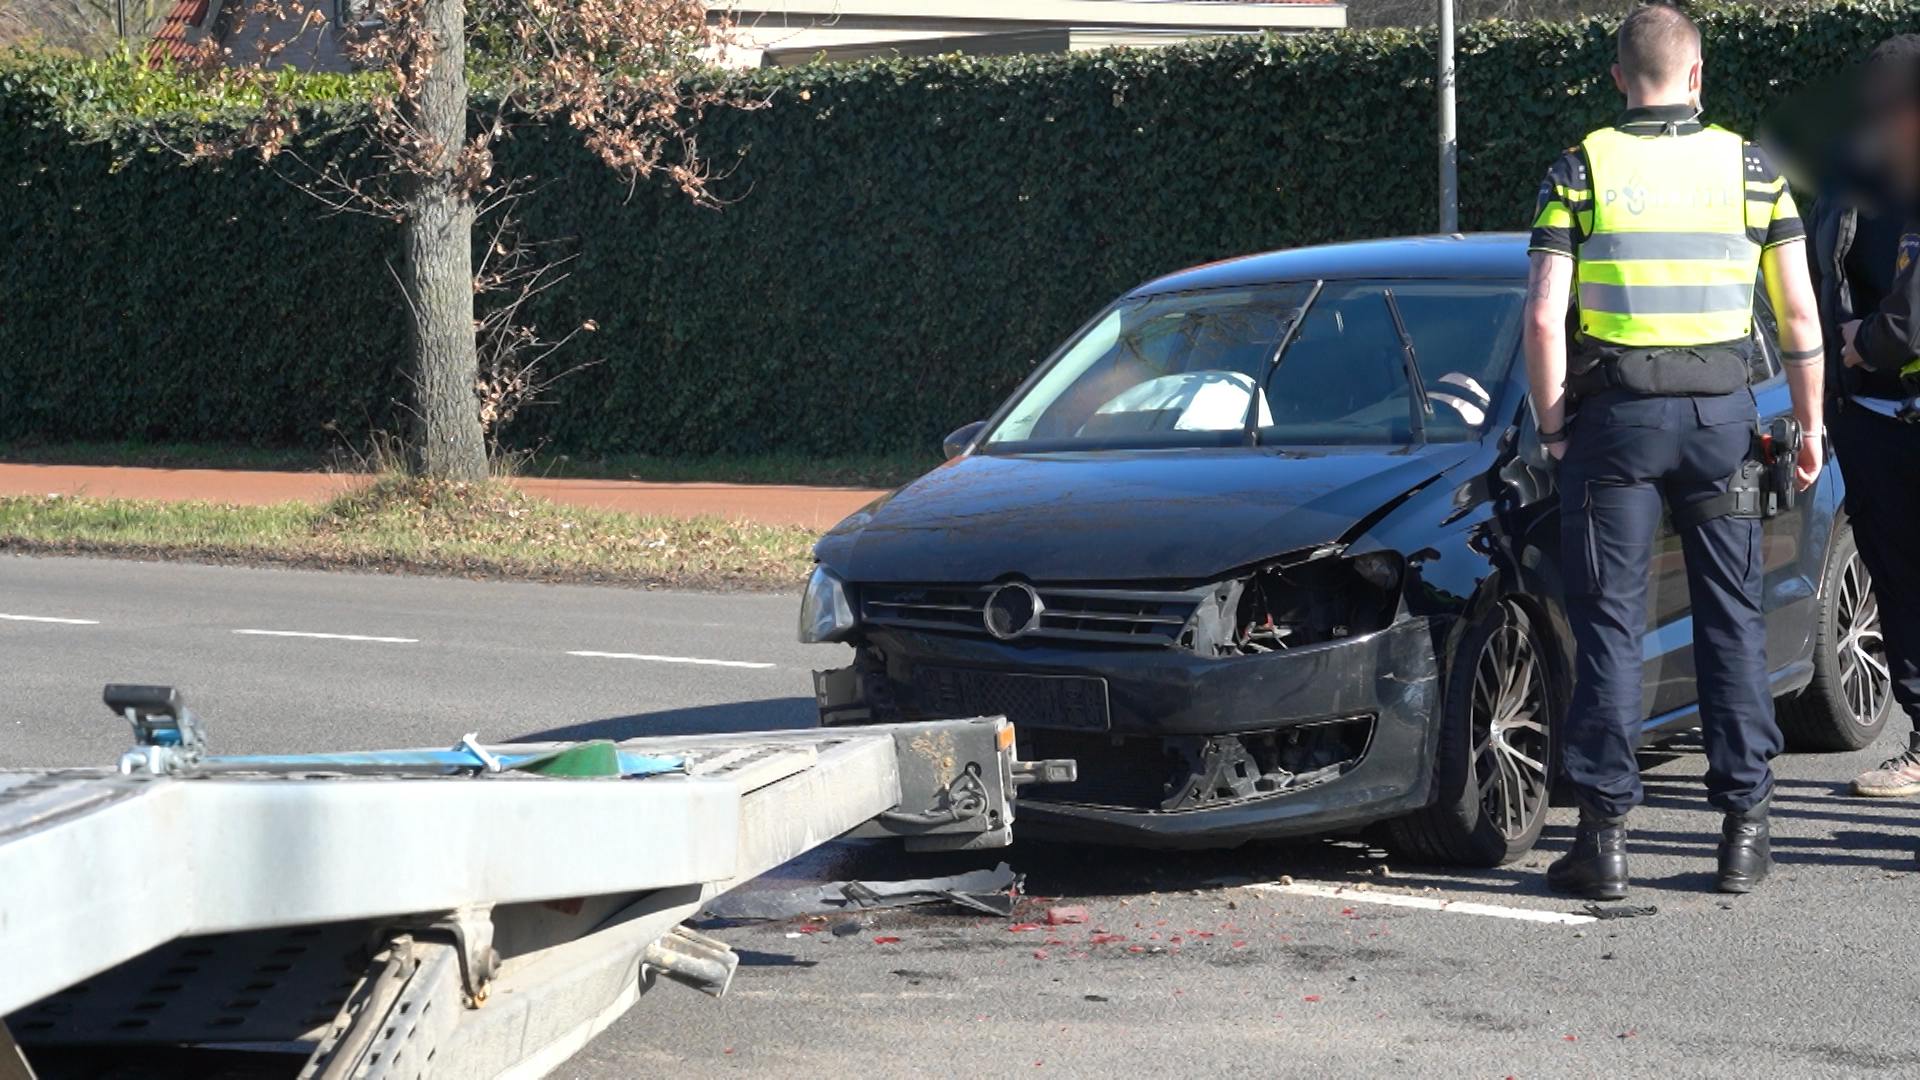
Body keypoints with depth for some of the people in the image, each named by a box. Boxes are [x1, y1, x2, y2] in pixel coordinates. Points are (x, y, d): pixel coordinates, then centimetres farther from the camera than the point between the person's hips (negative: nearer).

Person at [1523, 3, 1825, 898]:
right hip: (1721, 412, 2)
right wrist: (1807, 423, 13)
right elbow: (1799, 314, 4)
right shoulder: (1752, 169, 3)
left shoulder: (1579, 170, -2)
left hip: (1617, 417, -2)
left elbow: (1545, 318, -8)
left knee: (1610, 622, 2)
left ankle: (1604, 832, 0)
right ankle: (1744, 824, 10)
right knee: (1731, 619, 10)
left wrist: (1552, 425, 2)